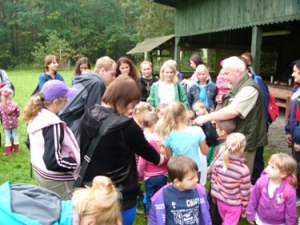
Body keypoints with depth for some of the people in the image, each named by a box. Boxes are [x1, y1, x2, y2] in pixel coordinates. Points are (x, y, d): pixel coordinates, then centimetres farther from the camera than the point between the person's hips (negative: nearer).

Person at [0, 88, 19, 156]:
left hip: (6, 124, 0)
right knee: (15, 135, 15)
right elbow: (18, 113, -6)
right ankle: (16, 149, 25)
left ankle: (8, 151, 13)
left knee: (8, 137, 10)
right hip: (14, 123, 0)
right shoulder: (14, 104, -17)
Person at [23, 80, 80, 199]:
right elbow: (53, 162, -30)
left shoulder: (35, 116, -1)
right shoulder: (53, 124, -29)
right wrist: (77, 162, -18)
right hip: (56, 180, -9)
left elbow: (31, 144, 13)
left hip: (39, 171, 9)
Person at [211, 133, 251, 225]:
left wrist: (214, 197, 15)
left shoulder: (218, 164, -15)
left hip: (220, 201, 4)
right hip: (235, 205, -4)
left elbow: (213, 182, -2)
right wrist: (244, 208, -1)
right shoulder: (244, 170, -26)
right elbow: (245, 192, -16)